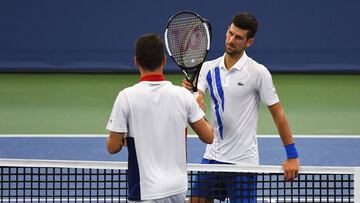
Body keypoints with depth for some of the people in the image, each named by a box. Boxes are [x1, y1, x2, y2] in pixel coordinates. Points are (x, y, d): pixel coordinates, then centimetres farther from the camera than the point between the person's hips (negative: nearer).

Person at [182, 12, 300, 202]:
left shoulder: (258, 72, -10)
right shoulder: (209, 68, 4)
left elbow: (278, 113, -7)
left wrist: (292, 156, -9)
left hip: (243, 161, -5)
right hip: (212, 157, 5)